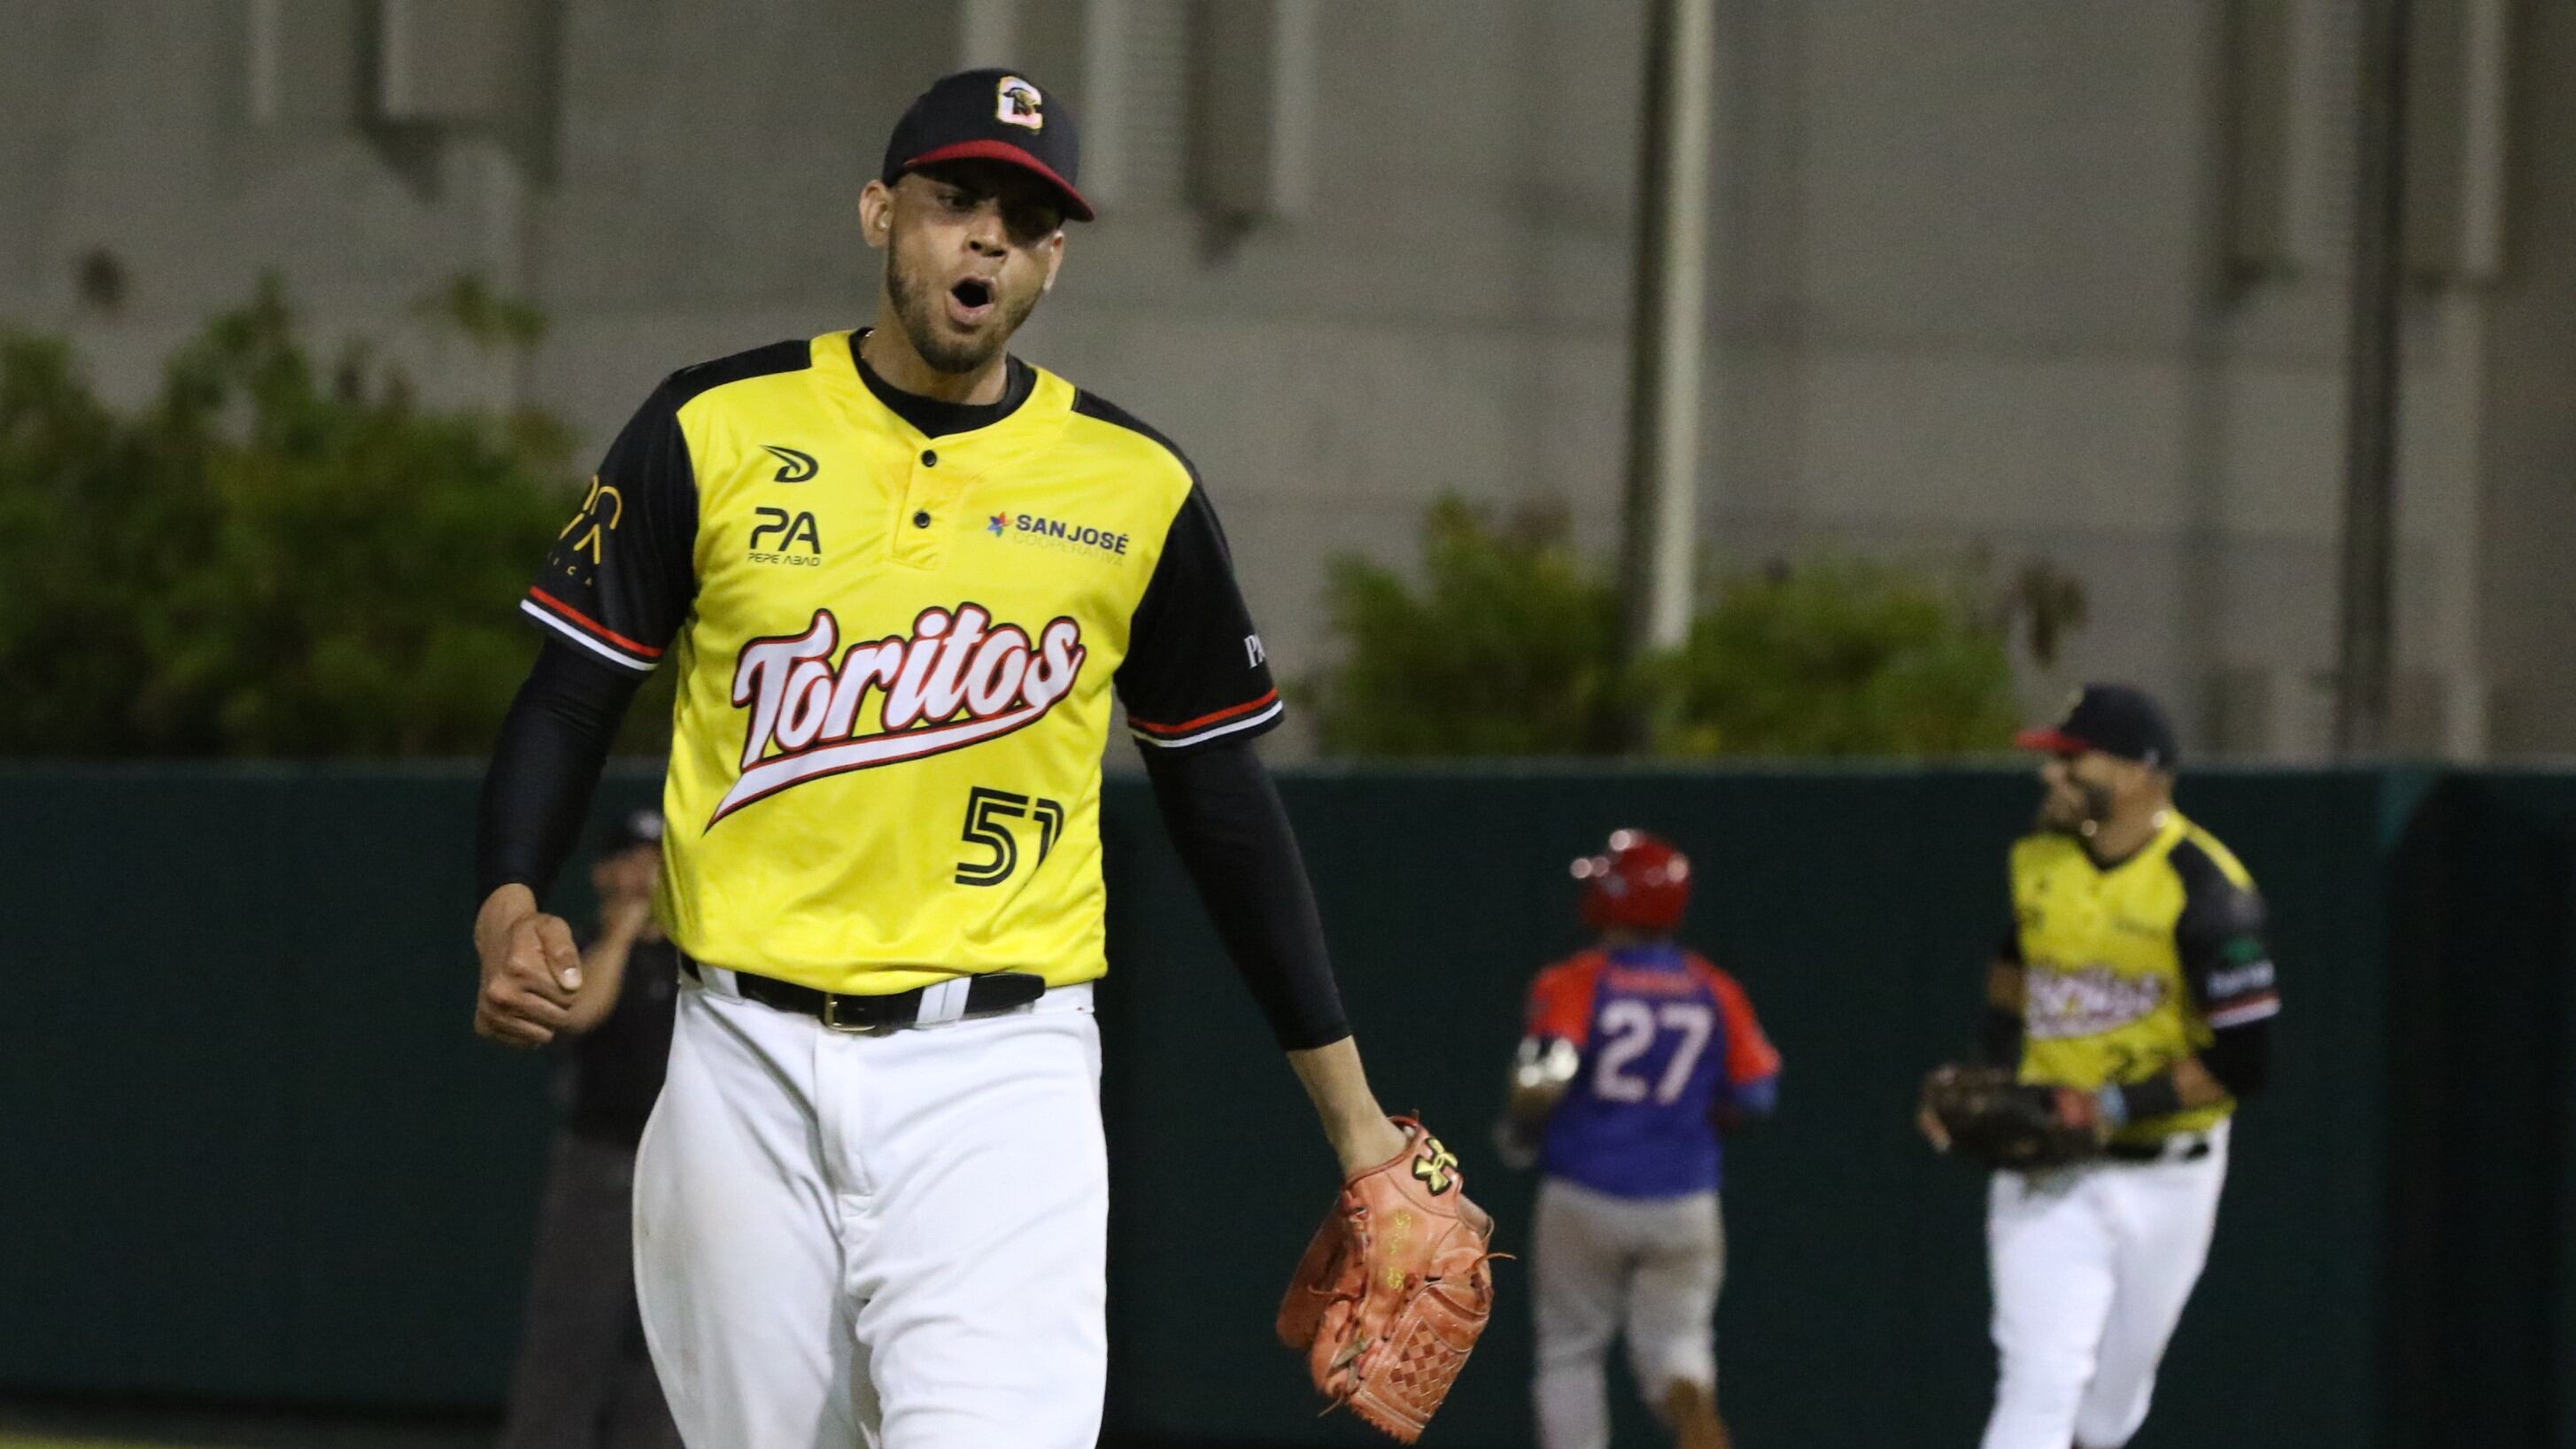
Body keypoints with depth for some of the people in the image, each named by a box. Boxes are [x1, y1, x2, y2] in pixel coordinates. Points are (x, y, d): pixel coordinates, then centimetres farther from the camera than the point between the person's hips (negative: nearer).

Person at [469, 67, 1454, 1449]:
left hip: (997, 1075, -1)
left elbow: (1222, 797, 12)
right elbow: (568, 699, 4)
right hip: (747, 1063, 1)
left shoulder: (1136, 489, 4)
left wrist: (1351, 1113, 13)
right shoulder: (712, 431, 2)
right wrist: (509, 913, -16)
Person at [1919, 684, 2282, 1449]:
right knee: (2040, 1383, -14)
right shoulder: (2040, 858, 2)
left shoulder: (2204, 890, -16)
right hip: (2046, 1176, 3)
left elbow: (2243, 1062, -17)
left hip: (2164, 1178, -2)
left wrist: (2118, 1107, -22)